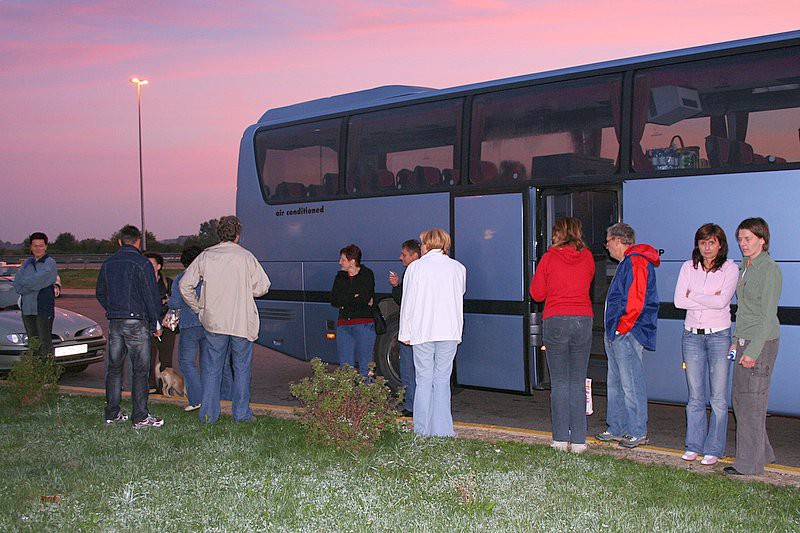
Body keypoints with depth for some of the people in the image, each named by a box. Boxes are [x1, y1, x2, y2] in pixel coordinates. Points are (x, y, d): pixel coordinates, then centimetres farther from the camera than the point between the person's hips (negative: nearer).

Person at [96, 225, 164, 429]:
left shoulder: (108, 263, 9)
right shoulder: (142, 263, -9)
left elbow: (100, 293, 16)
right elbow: (151, 295, -10)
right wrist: (155, 322, -1)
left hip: (114, 321, 6)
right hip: (136, 322, -6)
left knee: (114, 368, 13)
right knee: (140, 370, -2)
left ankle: (112, 413, 18)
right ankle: (140, 417, -2)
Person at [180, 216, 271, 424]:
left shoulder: (206, 256, 1)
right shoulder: (245, 257, -6)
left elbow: (185, 285, 2)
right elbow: (262, 286, -7)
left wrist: (198, 308, 12)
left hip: (213, 321, 2)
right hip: (242, 322, -2)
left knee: (212, 368, 11)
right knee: (242, 368, 10)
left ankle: (208, 414, 13)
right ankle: (241, 413, 13)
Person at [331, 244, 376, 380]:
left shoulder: (367, 274, 0)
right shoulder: (340, 276, 14)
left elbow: (365, 299, -14)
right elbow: (334, 301, 2)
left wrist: (344, 302, -5)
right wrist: (355, 299, -6)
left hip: (364, 324, -4)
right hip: (344, 324, 5)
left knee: (365, 366, -4)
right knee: (345, 366, 3)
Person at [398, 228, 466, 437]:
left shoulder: (416, 267, -2)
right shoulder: (458, 268, 5)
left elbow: (408, 302, -2)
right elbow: (460, 294, 14)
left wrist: (405, 333, 4)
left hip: (422, 331, -2)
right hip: (450, 332, 2)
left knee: (424, 380, 5)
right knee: (442, 380, 5)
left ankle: (423, 429, 8)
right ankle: (442, 430, 4)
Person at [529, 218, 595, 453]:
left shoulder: (549, 258, -2)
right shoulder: (587, 257, 5)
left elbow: (536, 293, 3)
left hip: (555, 321, -2)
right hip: (583, 320, 2)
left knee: (559, 382, 3)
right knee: (578, 382, 6)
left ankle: (561, 438, 5)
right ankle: (578, 440, 6)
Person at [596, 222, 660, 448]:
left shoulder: (635, 262, -13)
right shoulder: (627, 263, 20)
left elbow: (635, 301, -22)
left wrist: (621, 327, -18)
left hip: (627, 335, -11)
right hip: (616, 335, 11)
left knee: (631, 384, -5)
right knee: (615, 383, 14)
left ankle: (638, 432, 2)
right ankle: (617, 428, 22)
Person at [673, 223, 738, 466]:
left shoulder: (730, 268, -3)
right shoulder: (688, 267, 7)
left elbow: (722, 302, -16)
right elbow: (679, 301, -4)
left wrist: (693, 296, -7)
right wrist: (708, 300, -10)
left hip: (719, 335, -3)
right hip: (692, 335, 3)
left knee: (718, 397, -1)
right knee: (695, 396, 8)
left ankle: (714, 449, 8)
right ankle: (694, 446, 16)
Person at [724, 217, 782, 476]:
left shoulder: (769, 269, -12)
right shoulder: (744, 267, 15)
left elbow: (768, 315, -16)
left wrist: (753, 350, -18)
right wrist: (737, 340, 17)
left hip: (762, 342, -9)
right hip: (745, 340, 9)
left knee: (752, 402, -5)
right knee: (739, 398, 12)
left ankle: (750, 463, 3)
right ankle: (762, 452, 24)